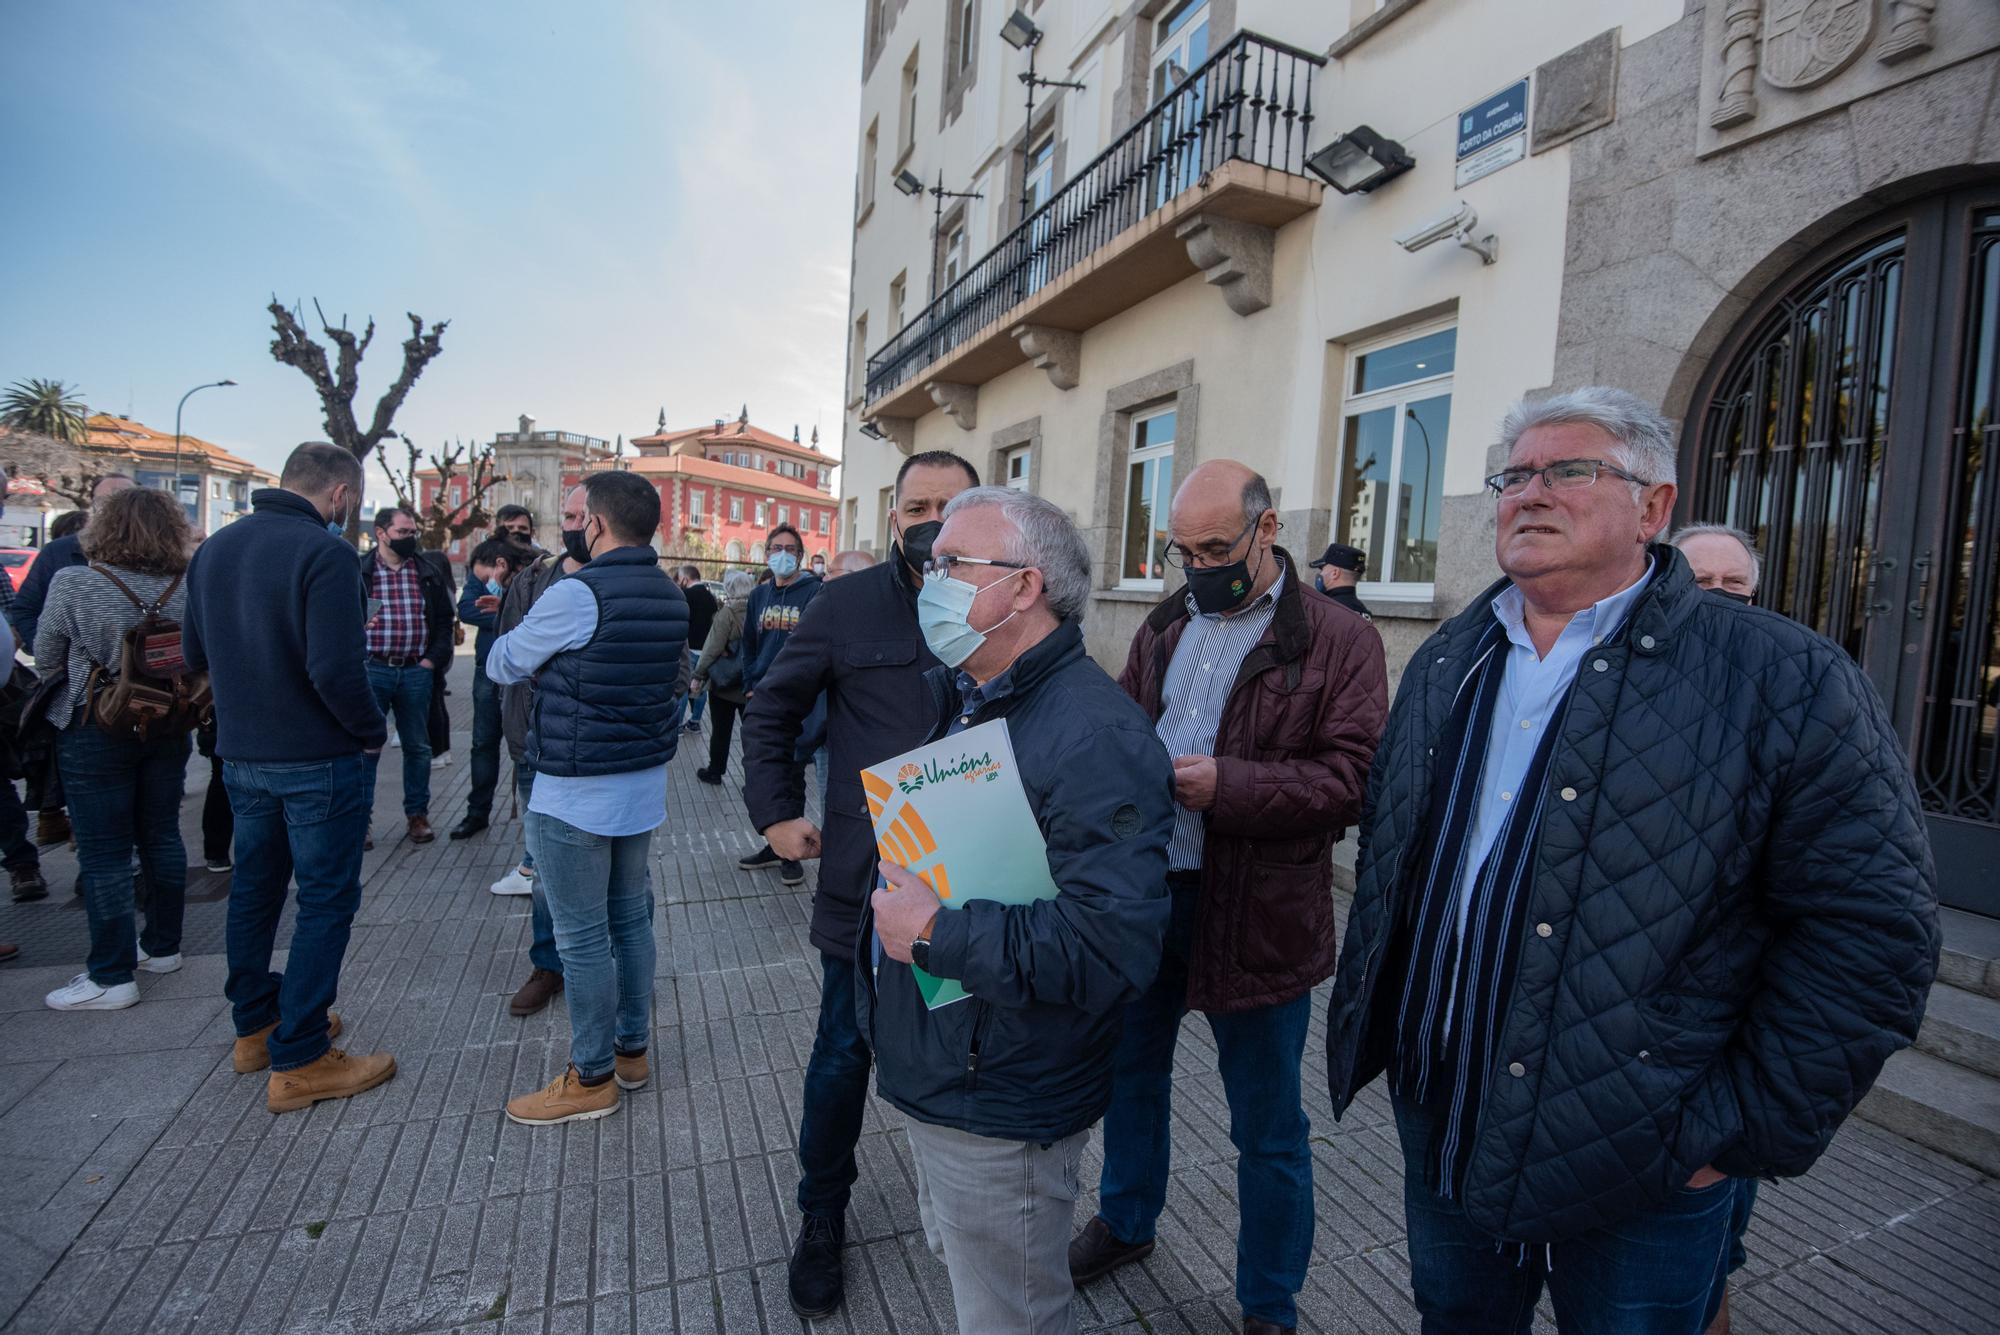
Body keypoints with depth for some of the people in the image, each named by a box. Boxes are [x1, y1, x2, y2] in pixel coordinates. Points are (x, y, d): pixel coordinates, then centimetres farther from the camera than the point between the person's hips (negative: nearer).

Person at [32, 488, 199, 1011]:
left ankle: (112, 977, 8)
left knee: (104, 854, 2)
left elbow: (46, 657, -2)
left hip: (95, 731, -4)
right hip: (168, 728, 4)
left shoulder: (72, 584, -15)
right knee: (162, 836, 15)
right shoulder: (188, 588, -7)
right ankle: (163, 946, 27)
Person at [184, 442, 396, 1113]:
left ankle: (256, 1025, 36)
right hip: (318, 759, -8)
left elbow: (194, 652, 13)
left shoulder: (213, 547, 6)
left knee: (254, 886, 21)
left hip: (241, 754, 8)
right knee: (326, 901, 3)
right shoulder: (324, 552, -19)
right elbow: (336, 667, -26)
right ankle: (299, 1061, 9)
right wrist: (373, 730, -12)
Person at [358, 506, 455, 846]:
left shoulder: (428, 572, 7)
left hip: (416, 671, 3)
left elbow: (445, 618, 10)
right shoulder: (358, 570, -1)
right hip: (372, 669, -2)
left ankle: (417, 814, 22)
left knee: (418, 747, 10)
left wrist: (433, 658, 1)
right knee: (367, 745, 3)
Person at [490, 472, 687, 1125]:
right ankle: (632, 1049, 32)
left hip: (576, 793, -8)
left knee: (583, 936, 5)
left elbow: (502, 665, -5)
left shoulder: (576, 594, -18)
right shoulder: (671, 596, 5)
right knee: (630, 917, 18)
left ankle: (592, 1078, 19)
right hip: (645, 783, 8)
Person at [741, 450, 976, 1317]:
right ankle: (821, 1222, 37)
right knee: (844, 1055, 12)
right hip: (863, 880, -1)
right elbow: (772, 710, 5)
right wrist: (776, 814, 0)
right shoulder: (847, 604, -4)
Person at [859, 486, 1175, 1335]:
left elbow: (1109, 948, -35)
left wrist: (936, 933, -30)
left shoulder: (1093, 737, -28)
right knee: (956, 1263, 31)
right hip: (933, 1078, 9)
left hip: (1000, 1119, -9)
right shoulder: (955, 700, 3)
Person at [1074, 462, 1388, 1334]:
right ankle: (1126, 1222, 52)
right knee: (1131, 1068, 25)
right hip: (1144, 892, 6)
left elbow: (1353, 779, -17)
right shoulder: (1164, 627, 8)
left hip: (1257, 914, -5)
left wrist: (1227, 785, -25)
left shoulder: (1338, 642, -11)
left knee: (1268, 1130, 14)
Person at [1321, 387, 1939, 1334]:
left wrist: (1746, 1133, -14)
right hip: (1437, 1122, 5)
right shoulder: (1444, 665, 4)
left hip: (1638, 1176, -4)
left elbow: (1871, 926, -14)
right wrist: (1374, 1021, 9)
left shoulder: (1785, 681, -12)